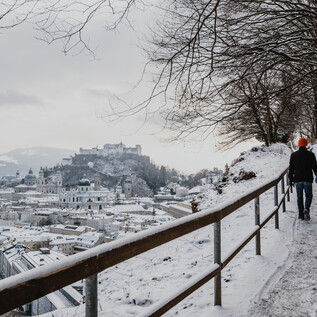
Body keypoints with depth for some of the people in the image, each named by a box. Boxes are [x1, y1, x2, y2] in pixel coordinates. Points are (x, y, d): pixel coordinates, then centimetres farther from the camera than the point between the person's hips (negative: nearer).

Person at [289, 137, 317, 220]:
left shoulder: (293, 155, 3)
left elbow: (291, 168, 5)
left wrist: (291, 179, 11)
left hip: (297, 179, 2)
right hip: (308, 179, -2)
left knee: (299, 197, 9)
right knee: (308, 195, 10)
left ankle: (301, 214, 8)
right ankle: (306, 209, -14)